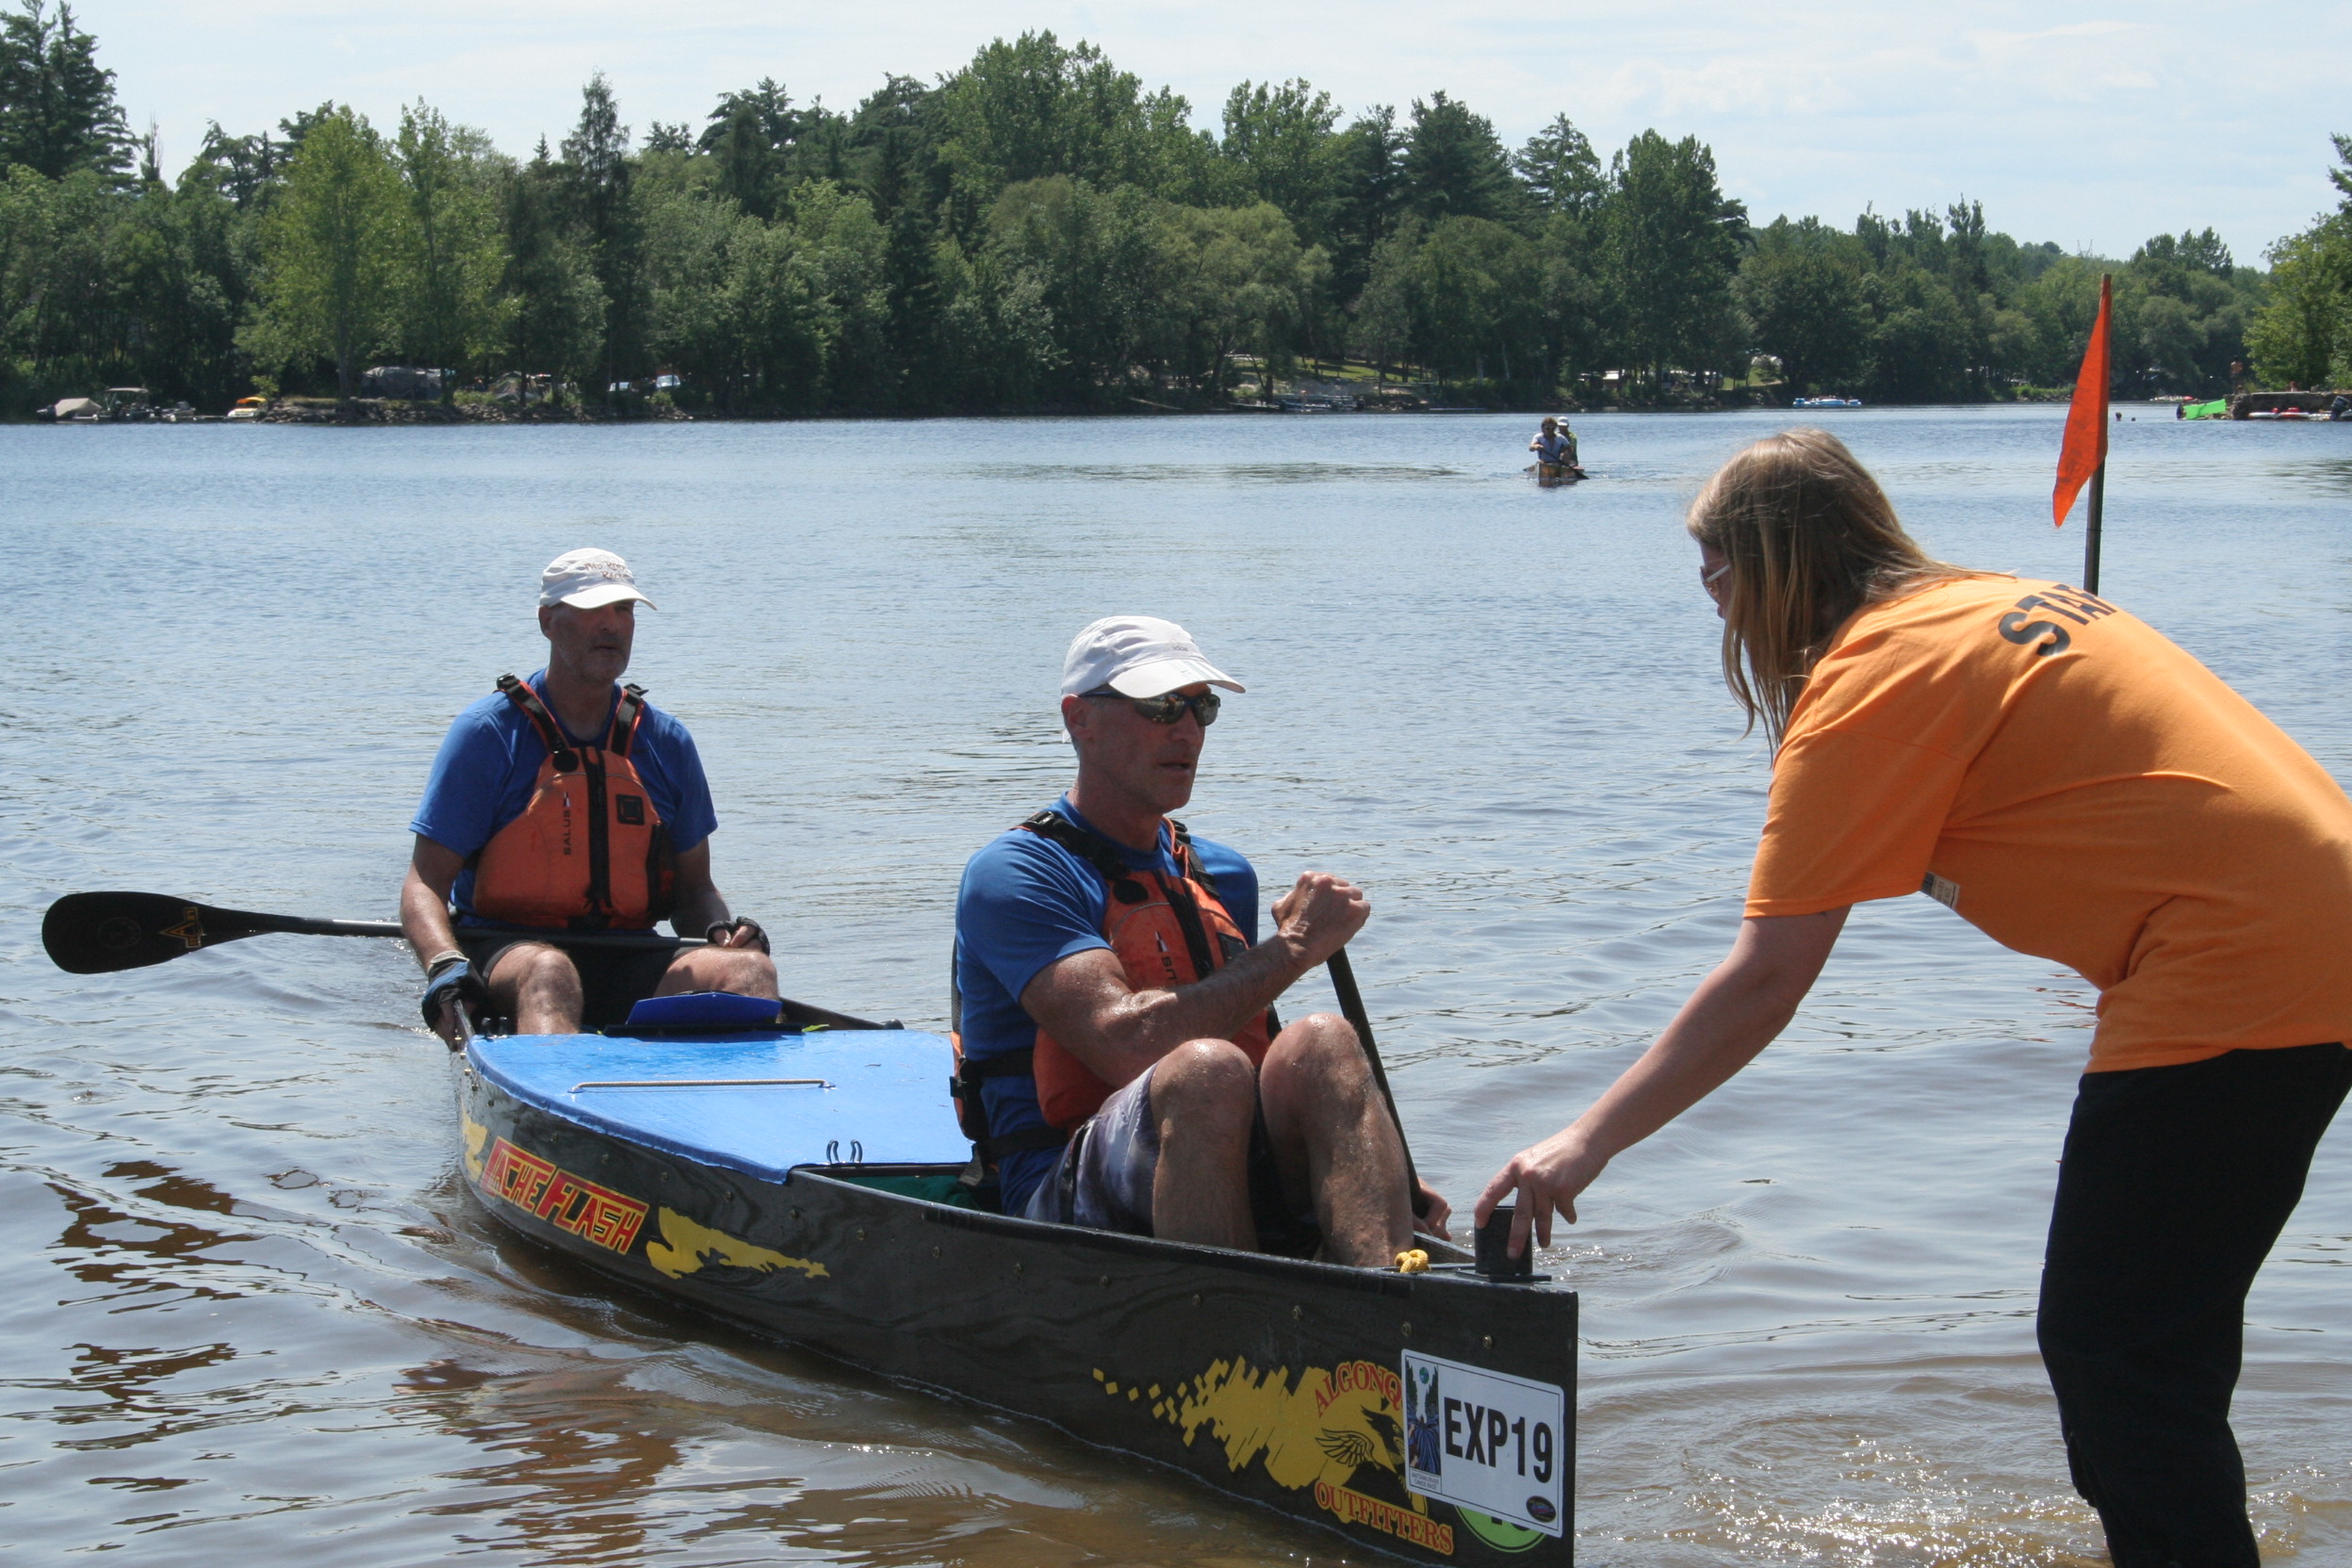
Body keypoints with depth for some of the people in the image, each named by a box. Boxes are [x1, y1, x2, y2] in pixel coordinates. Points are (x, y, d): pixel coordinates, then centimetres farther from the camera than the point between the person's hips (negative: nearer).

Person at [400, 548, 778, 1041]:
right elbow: (425, 883, -3)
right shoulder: (490, 732, 1)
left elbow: (693, 888, 20)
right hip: (501, 954, -4)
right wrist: (445, 966, -24)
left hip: (627, 961, 4)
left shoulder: (666, 742, 13)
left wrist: (721, 928, -4)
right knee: (549, 971, -39)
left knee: (750, 969, -24)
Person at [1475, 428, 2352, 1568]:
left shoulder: (1864, 683, -11)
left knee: (2112, 1350, -4)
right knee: (2149, 1337, 20)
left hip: (2238, 979, -10)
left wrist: (1589, 1140, -9)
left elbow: (1765, 981, -14)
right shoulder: (1984, 605, 15)